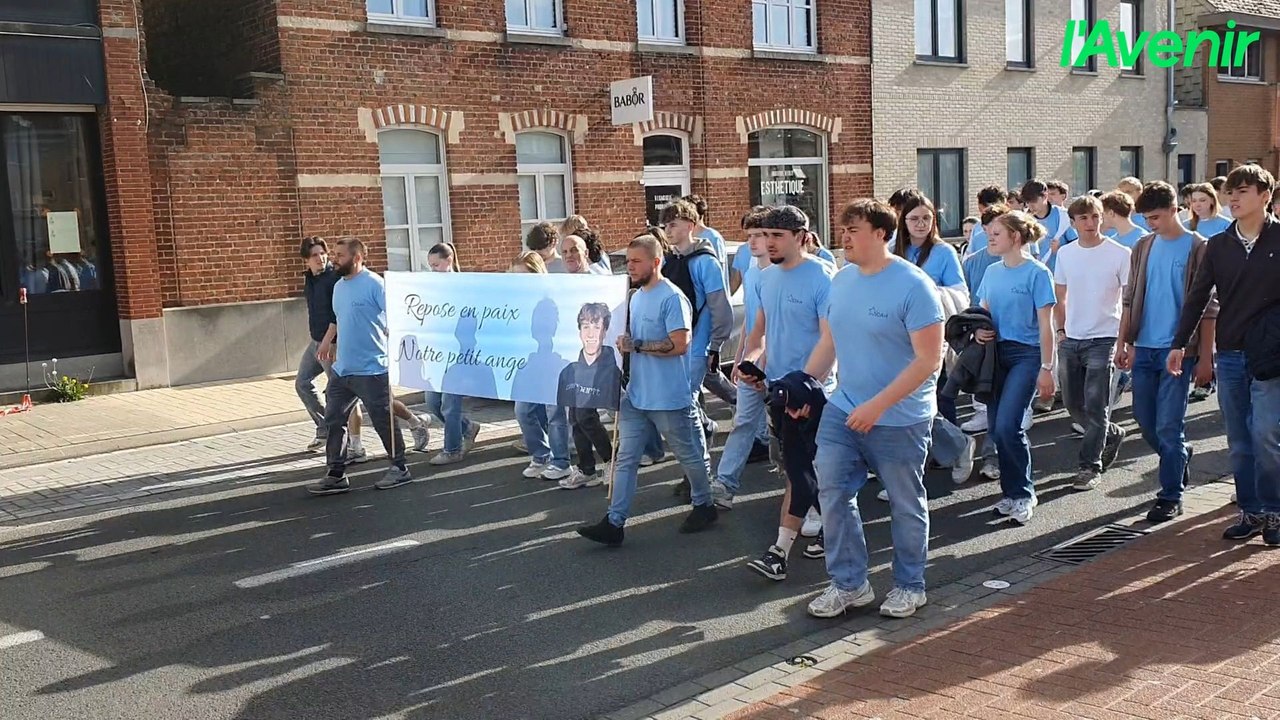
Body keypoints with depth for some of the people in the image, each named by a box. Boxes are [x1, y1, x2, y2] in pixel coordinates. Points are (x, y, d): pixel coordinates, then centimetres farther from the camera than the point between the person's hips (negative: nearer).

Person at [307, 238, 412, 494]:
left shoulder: (374, 284, -13)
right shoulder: (339, 286, 13)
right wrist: (327, 341, 22)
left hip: (371, 369, -8)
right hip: (342, 369, 8)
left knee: (383, 420, 2)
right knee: (334, 420, 8)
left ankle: (399, 468, 17)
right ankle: (336, 475, 15)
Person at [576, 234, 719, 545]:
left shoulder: (672, 298, -15)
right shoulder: (635, 297, 13)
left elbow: (679, 344, -23)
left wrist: (636, 345, -19)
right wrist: (624, 342, 3)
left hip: (670, 399, -8)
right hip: (636, 395, 8)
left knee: (690, 455, 11)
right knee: (625, 459, 4)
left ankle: (704, 506, 31)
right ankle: (614, 522, 6)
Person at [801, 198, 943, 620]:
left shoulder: (913, 286, -17)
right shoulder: (841, 280, 4)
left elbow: (929, 360, -20)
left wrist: (877, 406, -23)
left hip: (899, 419, -6)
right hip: (842, 410, 6)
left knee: (906, 505, 11)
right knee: (832, 493, 3)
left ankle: (909, 586, 30)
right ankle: (849, 583, 18)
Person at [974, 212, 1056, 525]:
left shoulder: (1036, 273, -8)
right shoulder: (992, 272, 9)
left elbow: (1045, 325, -9)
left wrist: (1046, 368, -12)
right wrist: (979, 330, -5)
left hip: (1025, 354, -6)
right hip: (996, 352, 6)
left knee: (1007, 425, -15)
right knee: (996, 428, 6)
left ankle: (1023, 494, 2)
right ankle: (1011, 491, 20)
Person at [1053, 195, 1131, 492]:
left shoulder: (1119, 254, -7)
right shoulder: (1065, 254, 6)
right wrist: (1060, 329, 8)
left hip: (1103, 339, -5)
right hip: (1071, 340, 5)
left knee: (1095, 406, -4)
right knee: (1072, 403, 12)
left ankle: (1091, 466, 6)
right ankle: (1112, 434, 36)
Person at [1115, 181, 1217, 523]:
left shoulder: (1198, 248, -4)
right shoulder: (1143, 247, 9)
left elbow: (1207, 307, -5)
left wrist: (1205, 354, -8)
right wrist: (1123, 342, 8)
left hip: (1178, 350, -5)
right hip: (1144, 348, 5)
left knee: (1168, 425, -3)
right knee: (1145, 420, 11)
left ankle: (1171, 496, 8)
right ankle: (1179, 456, 38)